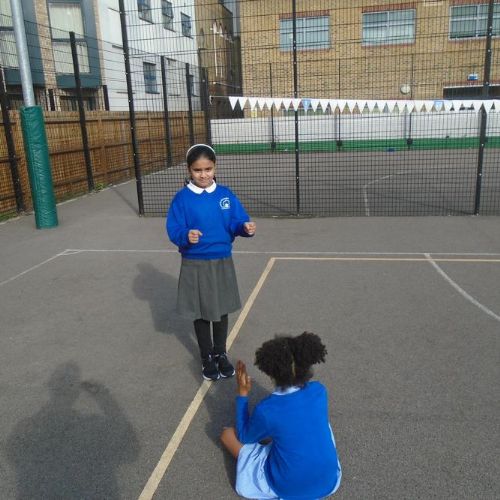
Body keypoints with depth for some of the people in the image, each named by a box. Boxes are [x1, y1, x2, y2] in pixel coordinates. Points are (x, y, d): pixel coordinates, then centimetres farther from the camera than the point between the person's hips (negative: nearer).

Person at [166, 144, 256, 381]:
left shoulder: (225, 194, -3)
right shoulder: (182, 198, -11)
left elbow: (237, 222, -4)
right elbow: (173, 230, -13)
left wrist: (246, 227, -26)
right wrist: (186, 236, -34)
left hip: (222, 262, 3)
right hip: (195, 266, -2)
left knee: (221, 310, 16)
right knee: (201, 313, 12)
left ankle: (221, 354, 37)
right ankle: (207, 358, 32)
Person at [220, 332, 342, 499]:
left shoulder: (265, 410, -24)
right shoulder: (319, 391, -12)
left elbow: (244, 437, 0)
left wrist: (242, 393, -1)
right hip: (330, 481, 4)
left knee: (228, 434, 7)